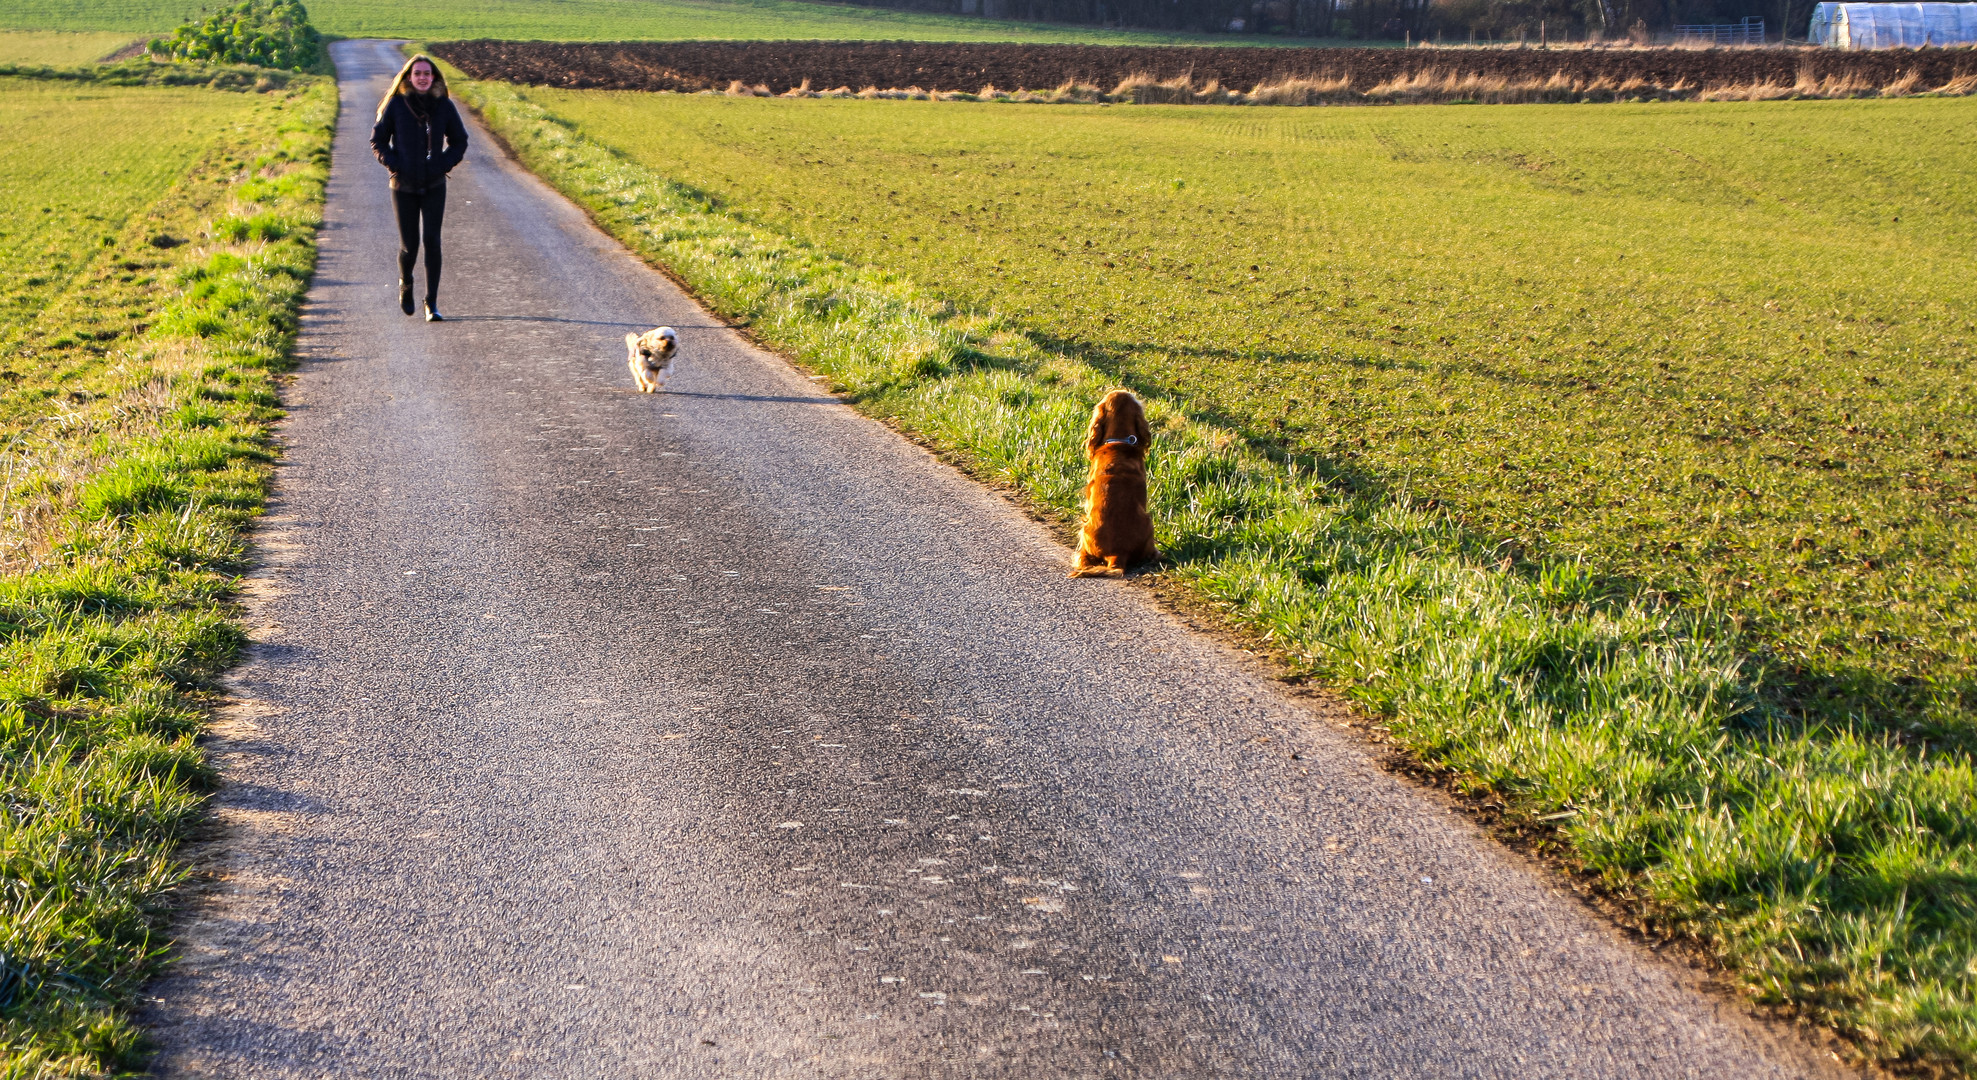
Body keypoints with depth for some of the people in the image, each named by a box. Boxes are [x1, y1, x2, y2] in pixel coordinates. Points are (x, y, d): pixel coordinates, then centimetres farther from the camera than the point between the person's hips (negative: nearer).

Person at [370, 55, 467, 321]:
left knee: (432, 241, -12)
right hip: (404, 187, -1)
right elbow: (377, 140, 5)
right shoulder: (396, 105, -3)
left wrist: (445, 164, -3)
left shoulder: (444, 106, 0)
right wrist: (393, 165, -8)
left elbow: (460, 141, 12)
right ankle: (405, 284, 33)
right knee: (409, 246, 0)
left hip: (434, 186, 1)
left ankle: (432, 302, -6)